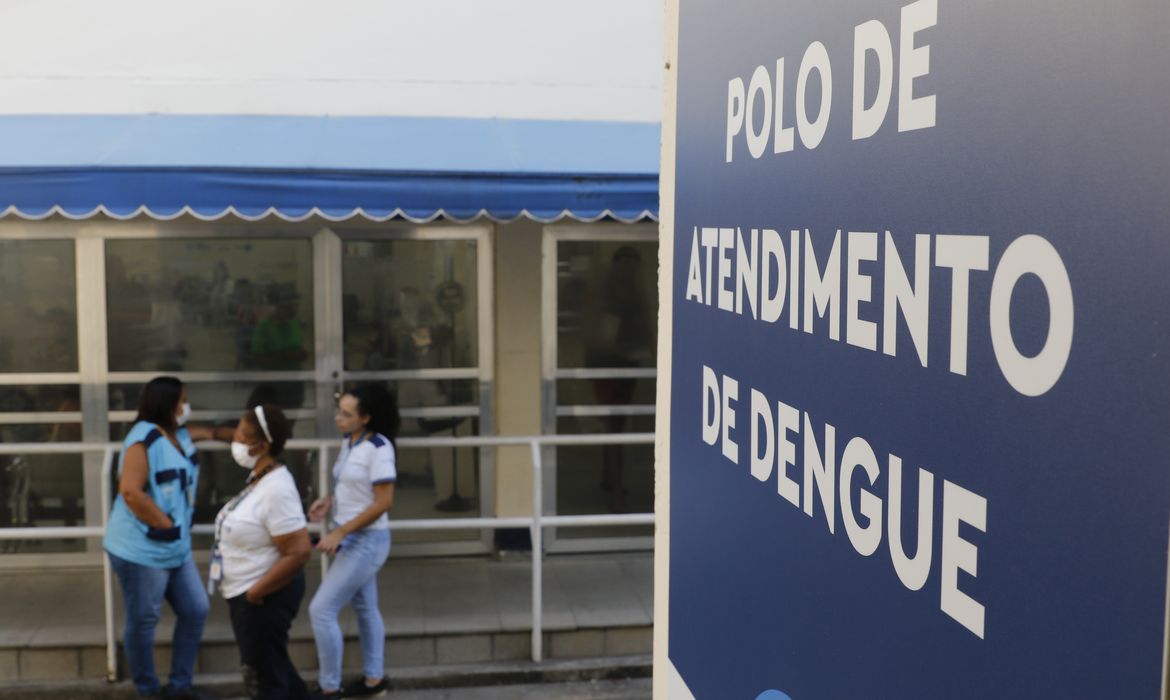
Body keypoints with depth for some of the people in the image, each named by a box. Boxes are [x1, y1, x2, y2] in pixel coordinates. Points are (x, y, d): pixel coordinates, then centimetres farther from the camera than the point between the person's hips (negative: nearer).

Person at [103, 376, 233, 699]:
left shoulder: (179, 434, 11)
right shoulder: (143, 440, -16)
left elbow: (210, 432, 33)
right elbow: (130, 492, -25)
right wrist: (166, 525, -19)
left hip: (176, 549, 9)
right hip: (142, 549, -9)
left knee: (195, 611, 10)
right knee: (143, 621, 3)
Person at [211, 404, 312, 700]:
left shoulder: (276, 489, -25)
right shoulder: (260, 478, 4)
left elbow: (299, 552, -29)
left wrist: (256, 592, -22)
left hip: (266, 597, -9)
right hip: (248, 595, 10)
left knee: (264, 675, 6)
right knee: (273, 665, 22)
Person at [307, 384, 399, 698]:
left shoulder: (378, 448, -22)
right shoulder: (349, 442, 4)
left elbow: (383, 502, -23)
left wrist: (338, 533, -23)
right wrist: (329, 501, -1)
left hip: (366, 541, -9)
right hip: (353, 539, 9)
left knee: (321, 610, -7)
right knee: (365, 608, 18)